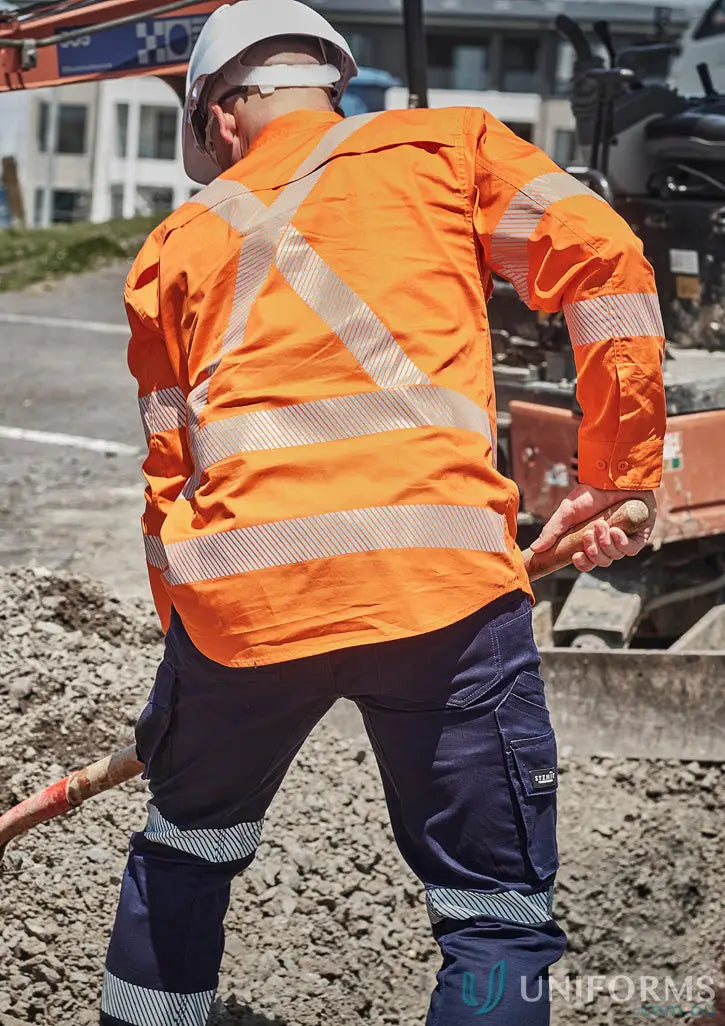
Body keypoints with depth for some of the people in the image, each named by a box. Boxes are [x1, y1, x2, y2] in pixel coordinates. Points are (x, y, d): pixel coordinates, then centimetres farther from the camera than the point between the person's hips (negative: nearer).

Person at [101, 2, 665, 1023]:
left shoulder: (177, 244, 22)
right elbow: (604, 259, 3)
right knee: (498, 915, 4)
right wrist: (616, 477, 8)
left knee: (183, 855, 26)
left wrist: (194, 645, 30)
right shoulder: (448, 144, 16)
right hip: (439, 570, -3)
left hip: (237, 589, 3)